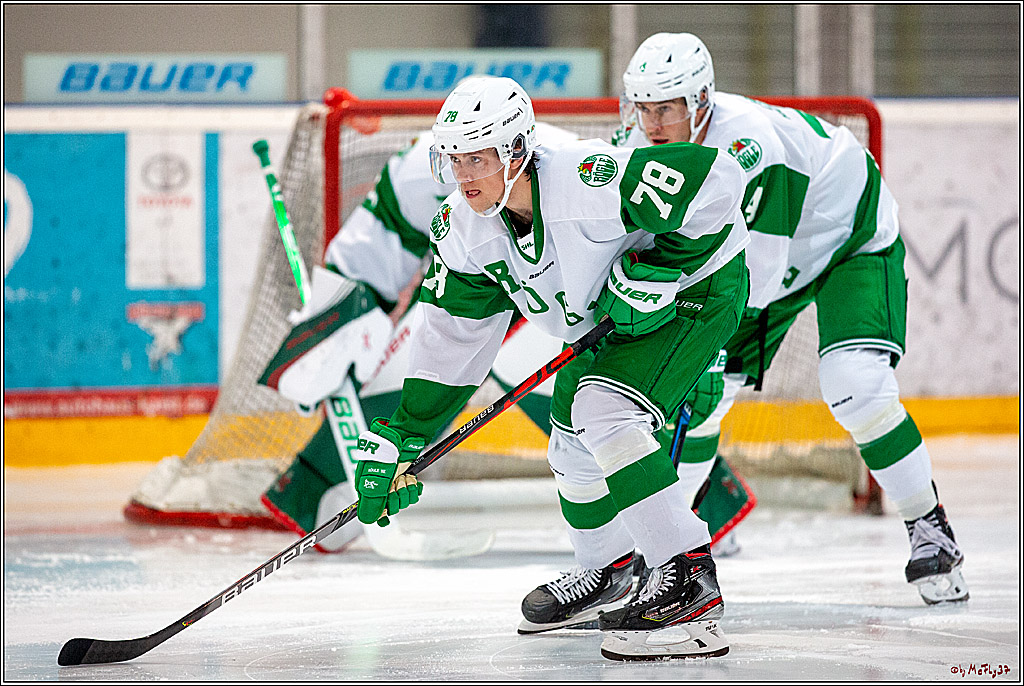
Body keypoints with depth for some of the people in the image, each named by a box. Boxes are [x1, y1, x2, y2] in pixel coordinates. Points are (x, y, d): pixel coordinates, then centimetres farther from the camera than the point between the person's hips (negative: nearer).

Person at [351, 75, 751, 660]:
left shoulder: (590, 183, -37)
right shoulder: (464, 228, -13)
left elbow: (718, 179, -33)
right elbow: (450, 337, -4)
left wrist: (655, 270, -31)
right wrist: (400, 437, -7)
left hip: (697, 288, -9)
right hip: (609, 316, 9)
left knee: (605, 410, -25)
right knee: (573, 438, 13)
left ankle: (691, 578, -26)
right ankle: (606, 574, 40)